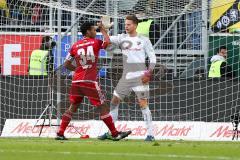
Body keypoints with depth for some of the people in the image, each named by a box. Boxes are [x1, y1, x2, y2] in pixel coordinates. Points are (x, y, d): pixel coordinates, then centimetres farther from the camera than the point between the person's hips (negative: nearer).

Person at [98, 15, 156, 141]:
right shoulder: (122, 38, 10)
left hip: (140, 76, -5)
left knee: (143, 103, -10)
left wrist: (148, 73, -11)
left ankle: (150, 133, -7)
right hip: (126, 77, 5)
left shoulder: (144, 40, 2)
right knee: (114, 101, 5)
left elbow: (152, 57, 1)